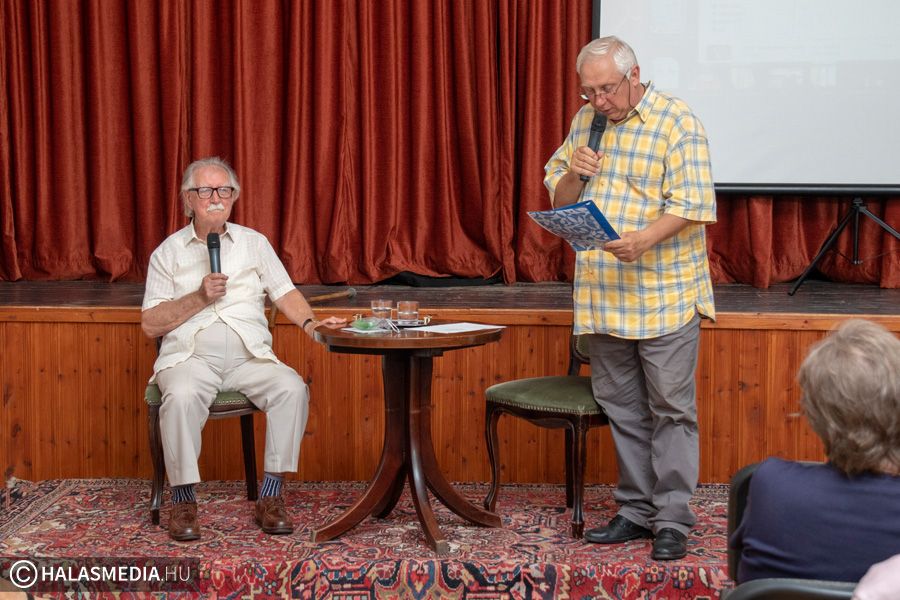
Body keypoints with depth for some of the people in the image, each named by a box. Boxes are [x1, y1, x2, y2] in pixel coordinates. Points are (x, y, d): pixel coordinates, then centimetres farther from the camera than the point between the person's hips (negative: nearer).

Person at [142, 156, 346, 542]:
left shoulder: (254, 243, 16)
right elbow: (150, 325, 4)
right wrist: (199, 297, -7)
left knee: (292, 388, -28)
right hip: (191, 357, -2)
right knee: (182, 396, -36)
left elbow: (284, 293, 11)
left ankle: (270, 495, -19)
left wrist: (310, 323, -9)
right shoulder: (169, 251, 10)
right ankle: (183, 500, -21)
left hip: (249, 357, 2)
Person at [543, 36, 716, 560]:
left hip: (664, 294, -6)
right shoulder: (587, 121, 13)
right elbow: (559, 200, 17)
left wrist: (645, 239, -29)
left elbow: (692, 203, -14)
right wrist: (573, 173, -6)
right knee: (622, 408, 12)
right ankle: (637, 511, 22)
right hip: (603, 295, 6)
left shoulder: (677, 123, -8)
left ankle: (672, 521, 4)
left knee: (671, 409, -2)